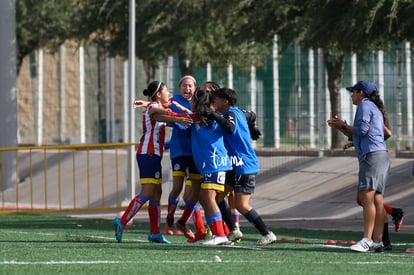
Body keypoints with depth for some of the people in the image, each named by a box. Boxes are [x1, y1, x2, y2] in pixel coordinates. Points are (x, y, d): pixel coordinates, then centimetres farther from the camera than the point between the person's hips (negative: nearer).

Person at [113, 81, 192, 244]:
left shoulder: (157, 106, 19)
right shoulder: (153, 107, -10)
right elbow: (159, 116, -34)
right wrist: (178, 119, -52)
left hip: (153, 155, 10)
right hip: (149, 154, -10)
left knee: (156, 193, 8)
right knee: (147, 193, -14)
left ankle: (155, 233, 8)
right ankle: (122, 222, -15)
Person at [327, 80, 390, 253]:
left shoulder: (365, 105, -1)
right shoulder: (375, 109, 29)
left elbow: (361, 130, -12)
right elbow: (357, 136, 30)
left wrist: (343, 125, 3)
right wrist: (341, 127, 24)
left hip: (372, 155, -10)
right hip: (381, 155, 10)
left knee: (367, 197, -16)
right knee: (377, 200, 4)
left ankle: (367, 240, -24)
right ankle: (377, 242, -1)